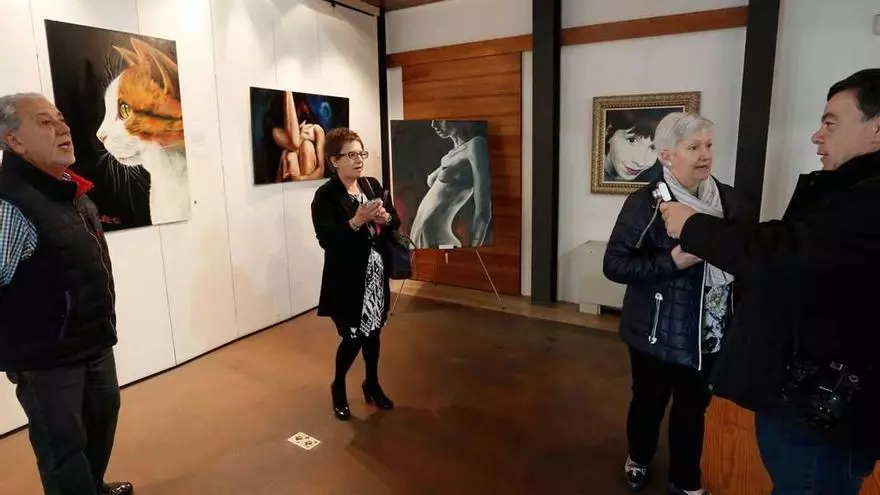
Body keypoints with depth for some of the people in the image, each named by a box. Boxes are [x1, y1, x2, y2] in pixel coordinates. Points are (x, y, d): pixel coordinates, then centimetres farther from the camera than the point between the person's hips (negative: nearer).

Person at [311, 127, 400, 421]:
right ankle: (338, 387, 29)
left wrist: (386, 218, -13)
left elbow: (396, 223, 9)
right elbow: (326, 240, -21)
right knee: (353, 337, 2)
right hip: (347, 279, -5)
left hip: (376, 274, 6)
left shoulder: (373, 186, 6)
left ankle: (372, 385, 37)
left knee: (373, 331, 16)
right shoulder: (325, 196, -12)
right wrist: (356, 222, -31)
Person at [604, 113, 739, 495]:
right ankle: (639, 459, 45)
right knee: (649, 401, 15)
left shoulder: (727, 198, -1)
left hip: (708, 332, 4)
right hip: (656, 332, -3)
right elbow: (614, 265, -17)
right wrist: (673, 261, -25)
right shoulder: (645, 202, -14)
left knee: (694, 407, 16)